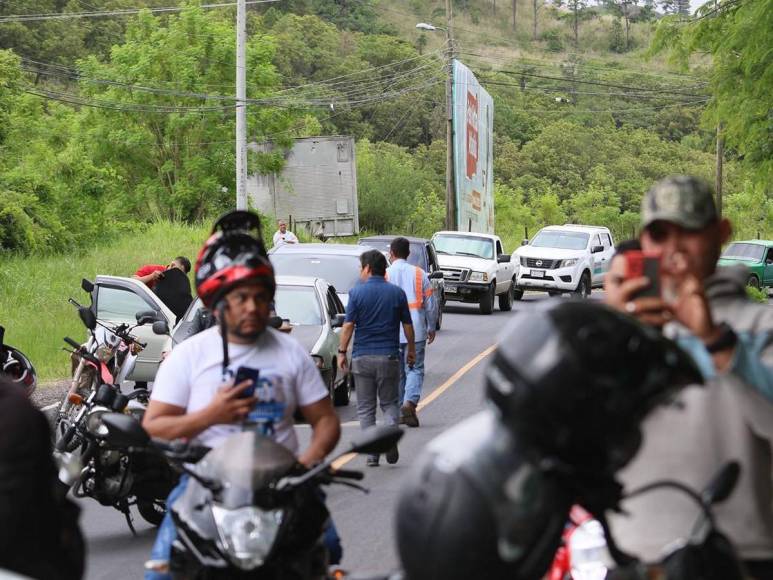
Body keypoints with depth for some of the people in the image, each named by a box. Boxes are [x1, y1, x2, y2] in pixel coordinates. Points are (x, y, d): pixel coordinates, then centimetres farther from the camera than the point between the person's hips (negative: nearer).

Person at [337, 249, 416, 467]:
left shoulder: (357, 292, -5)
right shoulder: (397, 293, 1)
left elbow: (348, 325, -8)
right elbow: (407, 325, 6)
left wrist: (342, 352, 1)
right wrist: (412, 350, 19)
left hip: (362, 357, -1)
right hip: (389, 356, 1)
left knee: (365, 408, 8)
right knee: (389, 402, 14)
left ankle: (372, 453, 5)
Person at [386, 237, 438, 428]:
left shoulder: (385, 275, -2)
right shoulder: (419, 274, 4)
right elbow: (431, 304, 5)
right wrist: (432, 328, 17)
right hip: (415, 331, 0)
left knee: (396, 372, 11)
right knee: (415, 369, 2)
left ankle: (398, 412, 14)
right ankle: (409, 402, -21)